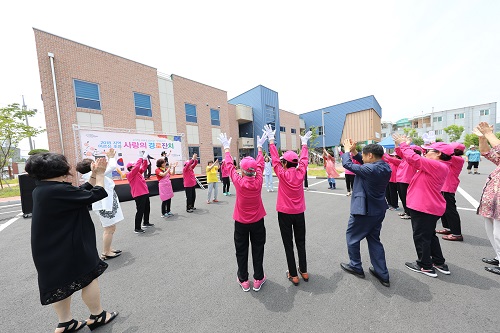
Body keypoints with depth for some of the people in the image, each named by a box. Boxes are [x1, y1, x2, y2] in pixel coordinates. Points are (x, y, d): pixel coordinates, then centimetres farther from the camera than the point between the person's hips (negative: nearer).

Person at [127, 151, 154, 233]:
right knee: (140, 211, -5)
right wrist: (142, 158, -21)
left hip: (145, 193, 9)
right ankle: (137, 228, 4)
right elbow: (137, 166, -24)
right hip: (139, 195, -9)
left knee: (147, 209, 20)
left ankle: (146, 223, 36)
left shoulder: (138, 172, 12)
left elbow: (143, 167, 15)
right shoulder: (130, 174, -11)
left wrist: (145, 159, 0)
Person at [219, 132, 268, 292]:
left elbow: (229, 165, -6)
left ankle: (244, 280, 33)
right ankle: (258, 279, 33)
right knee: (258, 249, 17)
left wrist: (226, 148, 9)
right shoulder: (258, 181, -15)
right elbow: (260, 164, 0)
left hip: (241, 222, -1)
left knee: (241, 250, 17)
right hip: (257, 221, 1)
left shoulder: (238, 181, -19)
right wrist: (259, 147, 14)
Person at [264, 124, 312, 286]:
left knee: (288, 244, 10)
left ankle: (293, 275, 22)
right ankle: (303, 271, 34)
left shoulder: (282, 174, -15)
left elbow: (274, 158, -9)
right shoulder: (300, 172, -6)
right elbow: (304, 159, 7)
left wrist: (271, 140, -2)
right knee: (301, 242, 19)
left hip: (284, 213, -4)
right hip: (299, 213, 4)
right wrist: (304, 143, 21)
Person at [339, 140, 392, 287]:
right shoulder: (386, 167, 1)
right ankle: (382, 274, 30)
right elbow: (364, 164, 11)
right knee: (374, 239, 21)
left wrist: (347, 150, 0)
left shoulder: (371, 169, -25)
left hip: (364, 210, -9)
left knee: (351, 236, 13)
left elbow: (347, 164, -17)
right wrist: (354, 151, 3)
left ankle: (356, 267, 29)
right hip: (378, 210, 9)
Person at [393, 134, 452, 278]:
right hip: (431, 207, 10)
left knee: (421, 236, 4)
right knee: (429, 235, 22)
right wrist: (403, 146, 8)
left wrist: (403, 144, -10)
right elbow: (415, 161, 14)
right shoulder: (437, 166, 12)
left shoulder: (437, 165, -18)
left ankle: (425, 266, 18)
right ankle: (439, 263, 35)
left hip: (424, 207, -10)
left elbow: (414, 159, -24)